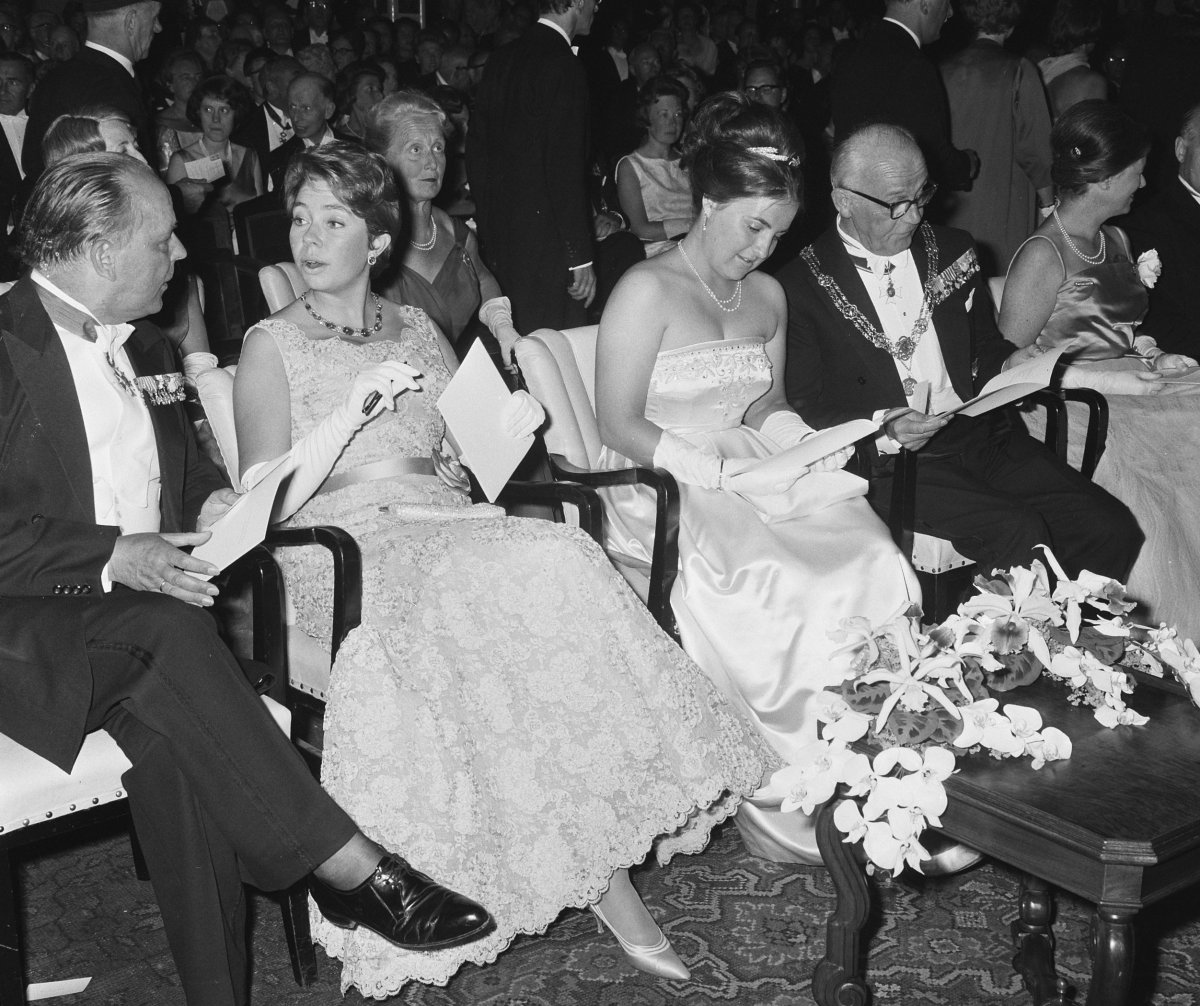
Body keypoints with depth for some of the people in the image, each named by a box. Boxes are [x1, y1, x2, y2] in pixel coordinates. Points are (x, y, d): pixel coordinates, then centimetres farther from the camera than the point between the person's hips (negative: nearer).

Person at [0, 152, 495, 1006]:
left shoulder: (144, 348, 21)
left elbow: (185, 468, 30)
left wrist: (210, 502, 5)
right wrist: (113, 557, -24)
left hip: (144, 606, 6)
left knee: (170, 736, -28)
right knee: (166, 632, -35)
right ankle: (354, 869, -34)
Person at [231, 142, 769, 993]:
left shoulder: (419, 332, 20)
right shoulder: (272, 346, 7)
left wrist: (510, 428, -3)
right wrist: (355, 409, -13)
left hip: (451, 527, 4)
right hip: (348, 549, -4)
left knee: (559, 564, -31)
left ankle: (605, 861, -27)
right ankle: (607, 875, -26)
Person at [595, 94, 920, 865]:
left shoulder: (767, 296, 19)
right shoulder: (648, 291, -3)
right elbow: (619, 426, -8)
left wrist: (799, 444, 2)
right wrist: (715, 467, -17)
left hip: (758, 476, 6)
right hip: (662, 487, -6)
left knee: (871, 561, -23)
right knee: (780, 583, -33)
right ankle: (786, 803, -20)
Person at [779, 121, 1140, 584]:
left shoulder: (952, 250, 14)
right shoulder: (802, 284, -3)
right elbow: (806, 406, -4)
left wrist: (1010, 364, 1)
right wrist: (880, 430, -20)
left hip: (983, 436, 5)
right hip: (890, 460, -5)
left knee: (1111, 527, -13)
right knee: (1018, 532, -28)